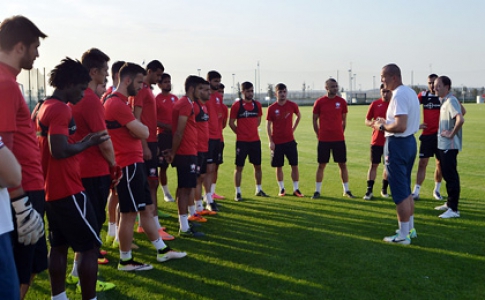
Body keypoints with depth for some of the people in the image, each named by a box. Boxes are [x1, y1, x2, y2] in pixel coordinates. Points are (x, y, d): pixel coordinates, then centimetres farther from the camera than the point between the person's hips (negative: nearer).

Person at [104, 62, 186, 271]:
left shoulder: (118, 102, 16)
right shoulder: (118, 104, -18)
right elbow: (143, 132, -19)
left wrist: (136, 127, -2)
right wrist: (139, 125, 1)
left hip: (134, 163, 11)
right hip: (129, 165, -11)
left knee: (147, 208, 15)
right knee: (129, 213, -1)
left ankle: (162, 251, 25)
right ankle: (125, 261, 11)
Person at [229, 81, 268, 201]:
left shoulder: (257, 105, 7)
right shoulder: (237, 105, -6)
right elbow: (231, 123, -2)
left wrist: (252, 130, 10)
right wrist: (241, 133, -1)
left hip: (255, 140, 5)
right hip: (242, 141, -4)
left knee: (258, 166, 12)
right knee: (239, 167, -1)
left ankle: (259, 190, 27)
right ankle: (238, 193, 7)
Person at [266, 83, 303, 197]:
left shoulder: (292, 105, -1)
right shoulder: (272, 108, -5)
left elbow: (299, 116, 18)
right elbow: (268, 125, -1)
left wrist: (293, 129, 10)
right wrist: (270, 141, -6)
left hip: (290, 140, 1)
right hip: (277, 142, -1)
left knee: (294, 165, 0)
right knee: (279, 167, 5)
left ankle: (296, 189, 9)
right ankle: (281, 189, 18)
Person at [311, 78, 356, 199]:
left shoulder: (342, 101, 4)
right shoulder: (319, 102, -1)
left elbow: (344, 120, 12)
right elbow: (315, 120, 7)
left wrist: (340, 133, 10)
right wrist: (319, 135, 5)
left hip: (339, 139, 1)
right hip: (324, 139, -1)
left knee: (343, 164, 5)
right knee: (321, 165, 3)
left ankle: (346, 190, 16)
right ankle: (317, 191, 12)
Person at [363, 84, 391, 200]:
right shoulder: (375, 104, 1)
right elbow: (367, 121, 5)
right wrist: (373, 123, -17)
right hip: (376, 140, -1)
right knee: (373, 165, 0)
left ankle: (384, 189, 22)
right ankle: (369, 191, 5)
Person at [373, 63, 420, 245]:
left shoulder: (399, 95, -20)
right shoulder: (410, 92, 13)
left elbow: (400, 126, -28)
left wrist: (382, 126, -12)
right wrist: (387, 122, 13)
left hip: (397, 144, -10)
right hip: (410, 141, 10)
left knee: (400, 193, -3)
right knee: (406, 190, 19)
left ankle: (403, 236, 4)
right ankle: (410, 229, 29)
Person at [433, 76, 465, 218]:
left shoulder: (451, 101, -17)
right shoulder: (444, 101, 13)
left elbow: (460, 120, -32)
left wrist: (451, 134, -20)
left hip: (449, 146, -10)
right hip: (443, 144, 10)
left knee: (451, 176, -6)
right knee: (447, 175, 18)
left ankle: (453, 209, -2)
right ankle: (449, 203, 29)